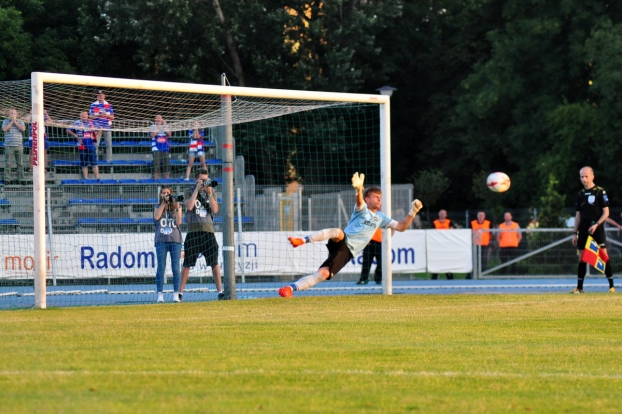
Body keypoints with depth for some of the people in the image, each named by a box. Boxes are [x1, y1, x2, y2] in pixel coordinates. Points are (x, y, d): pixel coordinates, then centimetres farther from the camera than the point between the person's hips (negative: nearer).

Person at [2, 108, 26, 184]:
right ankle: (8, 179, -3)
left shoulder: (20, 122, 9)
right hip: (9, 146, -2)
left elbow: (23, 129, -9)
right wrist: (11, 122, -10)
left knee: (20, 163, 1)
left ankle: (21, 178, 6)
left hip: (19, 146, 2)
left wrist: (15, 122, -9)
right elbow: (4, 129, -12)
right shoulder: (5, 121, 6)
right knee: (8, 163, -5)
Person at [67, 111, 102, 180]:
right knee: (84, 164, 4)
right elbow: (68, 130, 8)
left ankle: (97, 178, 0)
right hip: (82, 146, -1)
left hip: (91, 145, 1)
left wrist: (97, 137, 8)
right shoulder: (77, 123, 3)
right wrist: (75, 135, -1)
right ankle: (86, 179, 9)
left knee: (94, 163, -2)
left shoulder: (92, 123, 7)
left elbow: (100, 129, 21)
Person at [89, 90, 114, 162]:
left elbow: (112, 117, 8)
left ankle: (109, 160, 10)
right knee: (95, 144, -5)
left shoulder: (109, 105, 8)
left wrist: (107, 115, -12)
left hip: (107, 126, 2)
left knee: (109, 144, 2)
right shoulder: (93, 105, 2)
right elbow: (90, 116, -1)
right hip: (97, 126, -2)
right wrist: (99, 115, -16)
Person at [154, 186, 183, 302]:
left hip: (175, 240, 0)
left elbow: (179, 222, -2)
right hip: (161, 240, 0)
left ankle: (176, 294, -2)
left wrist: (177, 208, -8)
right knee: (161, 268, -5)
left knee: (175, 268, -3)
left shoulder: (177, 207, 11)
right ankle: (160, 295, -5)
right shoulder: (157, 207, 13)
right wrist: (163, 203, -5)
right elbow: (156, 217, -9)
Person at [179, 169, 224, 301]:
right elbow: (189, 206, -13)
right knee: (187, 264, 0)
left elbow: (215, 210, 0)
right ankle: (180, 292, 6)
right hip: (193, 231, -2)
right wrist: (197, 189, -10)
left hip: (208, 230, 2)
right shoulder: (189, 192, 6)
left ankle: (220, 291, -2)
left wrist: (210, 193, -7)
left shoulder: (211, 192, 13)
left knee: (214, 263, -3)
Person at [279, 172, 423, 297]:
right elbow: (359, 201, -20)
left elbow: (401, 227, 22)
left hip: (347, 252, 3)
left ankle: (291, 289, -20)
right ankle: (303, 240, -47)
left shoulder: (381, 217, 21)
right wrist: (359, 189, -45)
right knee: (338, 232, -41)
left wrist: (412, 212, 5)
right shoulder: (362, 209, 4)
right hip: (342, 241, -3)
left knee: (323, 274, -17)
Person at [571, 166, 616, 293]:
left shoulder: (600, 192, -4)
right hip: (583, 231, 5)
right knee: (582, 258, 4)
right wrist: (575, 233, 12)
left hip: (597, 230, -5)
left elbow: (606, 212, -6)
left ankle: (611, 285, -5)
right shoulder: (580, 194, 12)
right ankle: (579, 287, 8)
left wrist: (596, 225, -19)